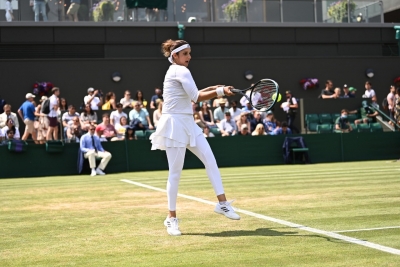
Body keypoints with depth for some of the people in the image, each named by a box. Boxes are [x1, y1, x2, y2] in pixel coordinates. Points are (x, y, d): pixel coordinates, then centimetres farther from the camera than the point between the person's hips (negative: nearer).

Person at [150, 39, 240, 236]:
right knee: (175, 173, -4)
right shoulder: (180, 71, -12)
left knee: (210, 161, 4)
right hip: (175, 124, -10)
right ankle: (171, 218, 4)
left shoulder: (177, 71, 16)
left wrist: (213, 88, 15)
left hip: (188, 123, 10)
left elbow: (192, 94, 26)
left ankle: (222, 203, 9)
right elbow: (196, 98, -17)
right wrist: (220, 91, -10)